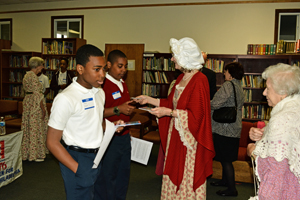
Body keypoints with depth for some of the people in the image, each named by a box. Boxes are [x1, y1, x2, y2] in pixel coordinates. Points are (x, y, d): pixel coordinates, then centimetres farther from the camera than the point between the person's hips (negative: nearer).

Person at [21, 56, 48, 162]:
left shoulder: (27, 75, 13)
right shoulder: (33, 76, -16)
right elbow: (37, 94, -20)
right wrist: (43, 108, -17)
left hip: (27, 102, 10)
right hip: (35, 105, -10)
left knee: (29, 127, 14)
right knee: (35, 128, -2)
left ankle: (27, 153, 24)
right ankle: (35, 154, 5)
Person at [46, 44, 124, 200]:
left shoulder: (99, 92, 6)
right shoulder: (65, 99, -18)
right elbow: (52, 142, -16)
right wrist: (78, 169, -19)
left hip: (97, 156, 7)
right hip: (76, 159, -7)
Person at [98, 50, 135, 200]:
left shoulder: (122, 84, 13)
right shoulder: (102, 84, -16)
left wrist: (131, 107, 12)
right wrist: (118, 109, -26)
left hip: (124, 136, 9)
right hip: (110, 138, -8)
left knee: (124, 174, 19)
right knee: (108, 177, 6)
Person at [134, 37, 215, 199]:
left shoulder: (199, 81, -17)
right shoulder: (181, 78, 10)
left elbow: (196, 115, -21)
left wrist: (169, 112, -20)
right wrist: (149, 100, 15)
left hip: (189, 139, -8)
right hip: (175, 135, 8)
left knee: (187, 178, 3)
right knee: (174, 176, 15)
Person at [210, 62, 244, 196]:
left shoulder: (228, 85, -17)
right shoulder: (239, 86, 13)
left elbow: (216, 104, -24)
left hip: (225, 128, -10)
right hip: (234, 128, 10)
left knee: (225, 159, 0)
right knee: (226, 158, 22)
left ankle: (232, 189, 9)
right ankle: (225, 180, 37)